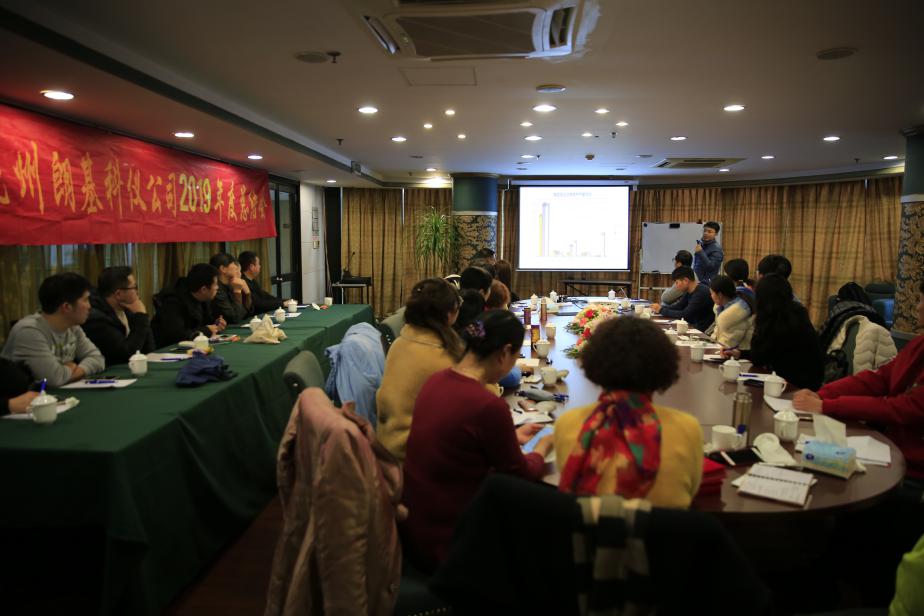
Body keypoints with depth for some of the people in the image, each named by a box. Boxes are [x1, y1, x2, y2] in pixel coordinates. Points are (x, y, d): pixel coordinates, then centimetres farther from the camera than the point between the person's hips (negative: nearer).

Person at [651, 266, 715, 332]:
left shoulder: (701, 293, -23)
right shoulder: (689, 291, 4)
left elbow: (685, 315, -24)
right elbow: (678, 306, 14)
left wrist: (662, 310, -16)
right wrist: (661, 307, -4)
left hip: (703, 331, -8)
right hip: (694, 326, 8)